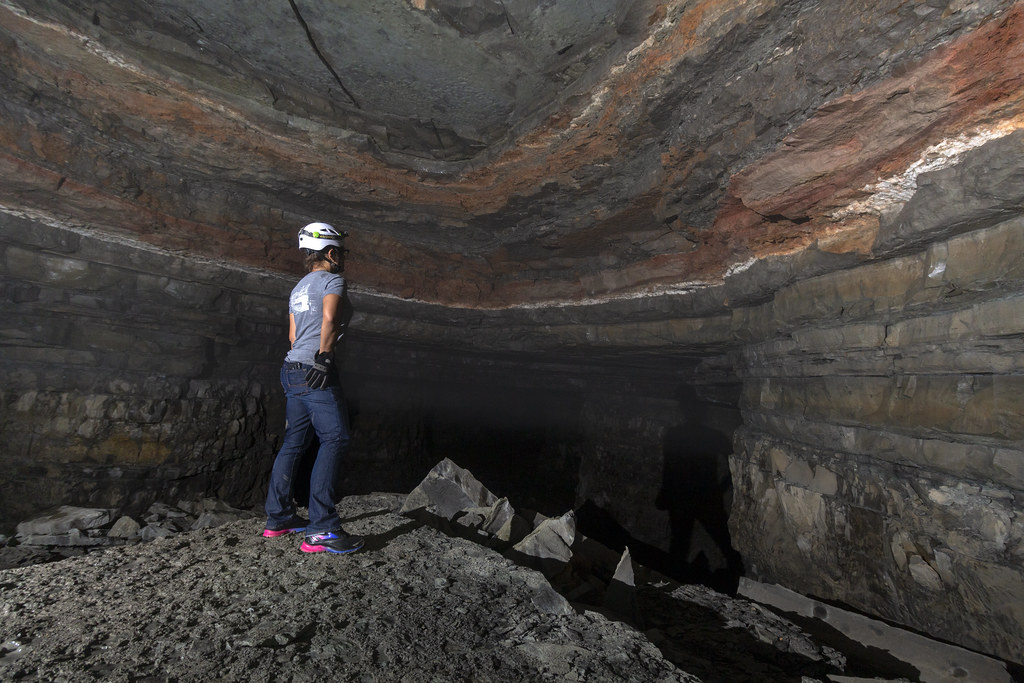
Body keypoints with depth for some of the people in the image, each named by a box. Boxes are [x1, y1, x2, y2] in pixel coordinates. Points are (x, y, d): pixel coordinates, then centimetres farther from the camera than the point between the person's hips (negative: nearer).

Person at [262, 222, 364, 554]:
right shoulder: (332, 280, -4)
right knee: (335, 439, -10)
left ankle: (278, 518, 23)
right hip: (317, 374, -9)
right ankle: (321, 530, -12)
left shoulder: (298, 287, 22)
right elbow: (330, 319, -22)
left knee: (294, 441, 14)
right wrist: (324, 357, -15)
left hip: (293, 369, 10)